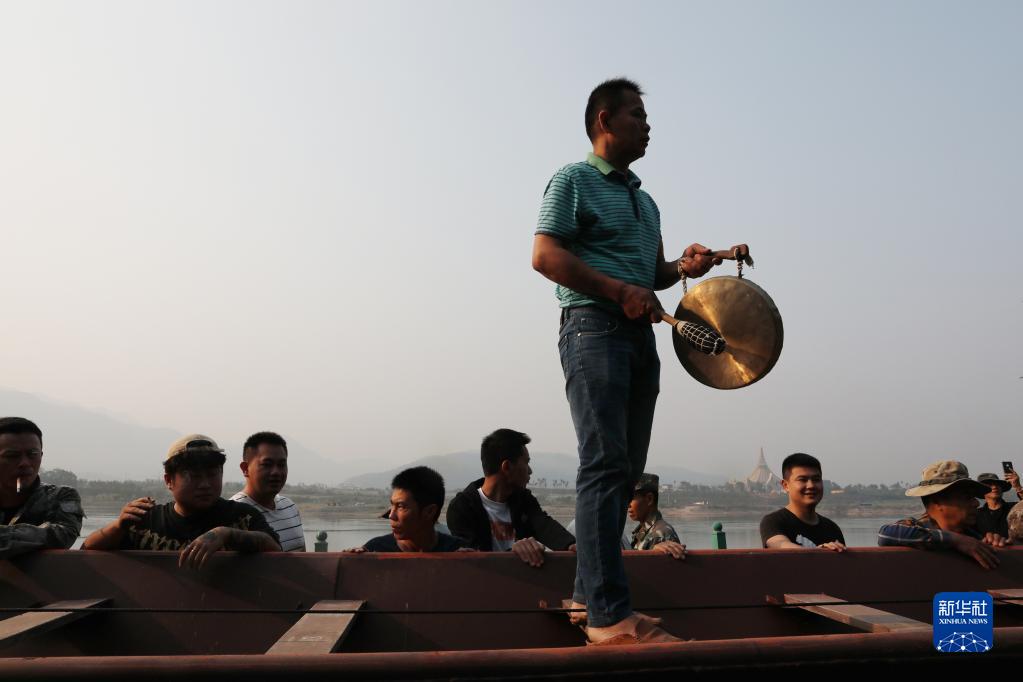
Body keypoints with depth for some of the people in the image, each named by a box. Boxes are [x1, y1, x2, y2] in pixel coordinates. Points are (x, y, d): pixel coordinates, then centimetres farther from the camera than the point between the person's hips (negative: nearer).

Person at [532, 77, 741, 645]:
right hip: (593, 328, -8)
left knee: (627, 468, 7)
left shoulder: (644, 200, 26)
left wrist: (682, 266, 7)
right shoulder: (573, 180, 2)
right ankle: (608, 614, -10)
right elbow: (544, 255, -11)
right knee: (605, 464, -13)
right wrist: (619, 290, -19)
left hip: (640, 334, 9)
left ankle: (589, 592, 17)